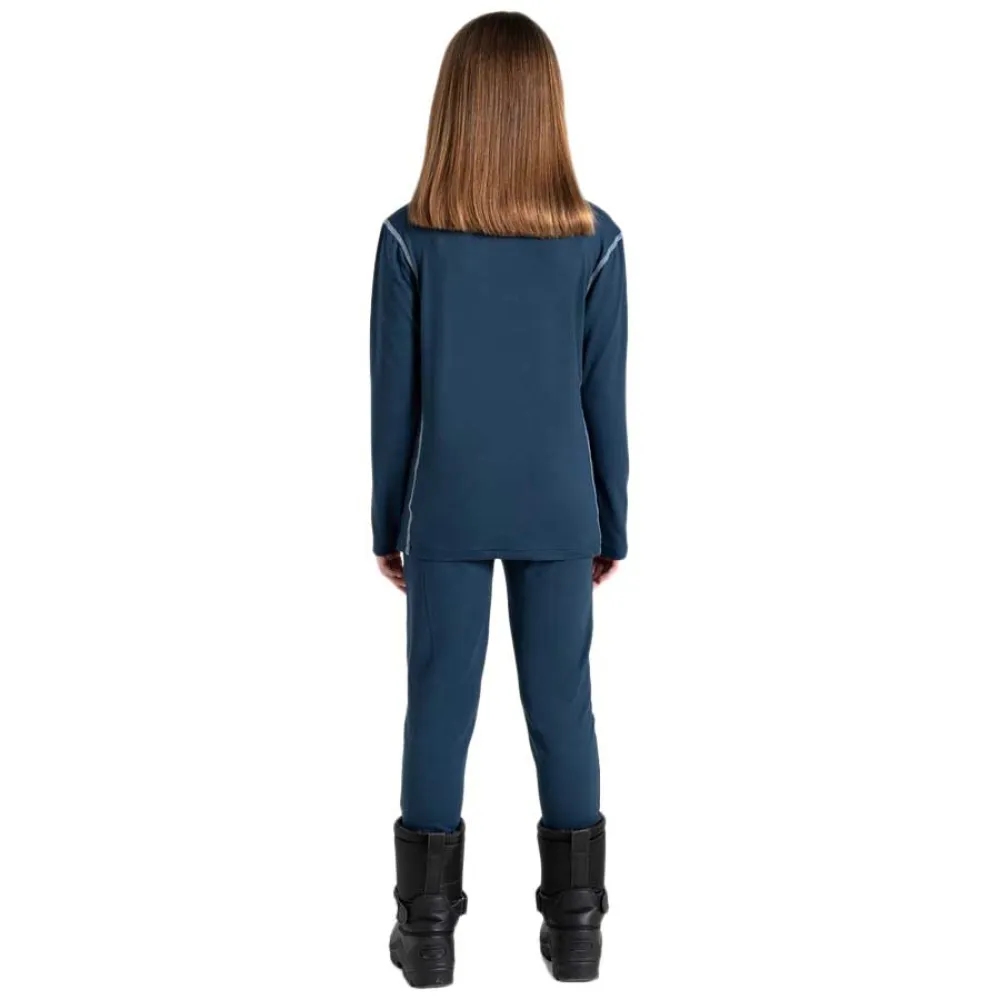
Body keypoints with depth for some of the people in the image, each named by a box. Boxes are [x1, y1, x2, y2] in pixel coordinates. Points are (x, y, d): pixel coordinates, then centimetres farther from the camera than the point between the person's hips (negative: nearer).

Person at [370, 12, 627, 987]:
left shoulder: (410, 238, -7)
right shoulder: (595, 241, -5)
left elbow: (393, 396, -3)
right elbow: (604, 398, -1)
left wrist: (388, 523, 7)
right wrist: (611, 523, 9)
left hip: (447, 513, 0)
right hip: (557, 512, 1)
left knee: (439, 707, 7)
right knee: (562, 706, 8)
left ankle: (427, 926, 15)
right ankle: (575, 922, 18)